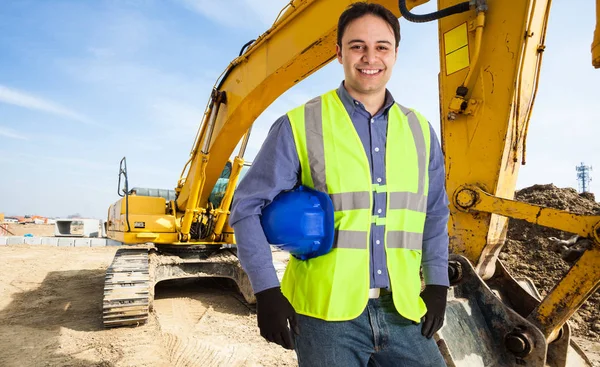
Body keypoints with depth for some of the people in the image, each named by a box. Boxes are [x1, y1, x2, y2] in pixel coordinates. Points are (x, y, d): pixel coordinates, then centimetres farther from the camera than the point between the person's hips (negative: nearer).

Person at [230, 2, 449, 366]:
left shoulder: (420, 131, 7)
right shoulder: (300, 126, -7)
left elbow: (435, 214, 16)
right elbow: (248, 208, -5)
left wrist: (437, 284, 9)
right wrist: (267, 291, -11)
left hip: (402, 313, 4)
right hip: (326, 313, -3)